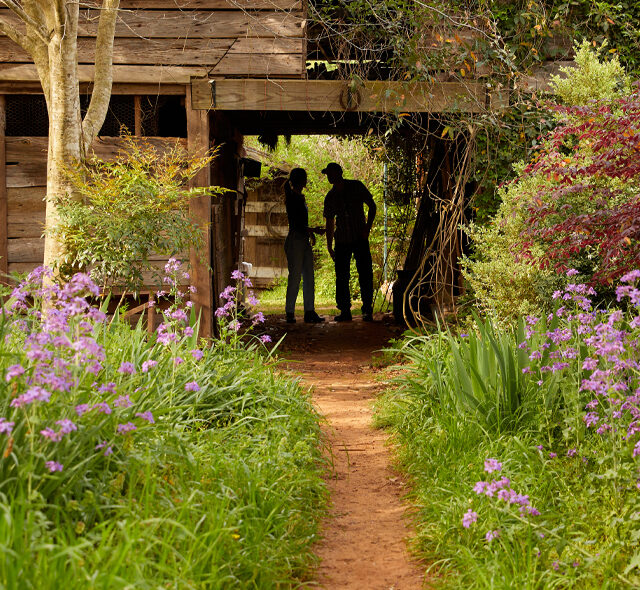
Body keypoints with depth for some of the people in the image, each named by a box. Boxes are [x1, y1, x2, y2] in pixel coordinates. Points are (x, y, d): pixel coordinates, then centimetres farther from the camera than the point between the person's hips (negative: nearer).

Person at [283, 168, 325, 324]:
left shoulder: (300, 197, 17)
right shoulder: (292, 198, -11)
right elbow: (295, 223, -17)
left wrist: (310, 232, 19)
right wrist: (312, 230, -19)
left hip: (304, 241, 9)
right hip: (295, 241, -9)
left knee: (309, 277, 6)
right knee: (295, 277, -6)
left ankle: (310, 312, 7)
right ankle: (290, 313, 0)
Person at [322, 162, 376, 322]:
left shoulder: (356, 187, -1)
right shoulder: (330, 197, 7)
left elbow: (372, 206, 5)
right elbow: (330, 223, 14)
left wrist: (367, 228, -7)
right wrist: (329, 246, 12)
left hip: (360, 238, -3)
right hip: (341, 241, 3)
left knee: (365, 275, -8)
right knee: (341, 277, 1)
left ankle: (367, 310, -3)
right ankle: (345, 311, 8)